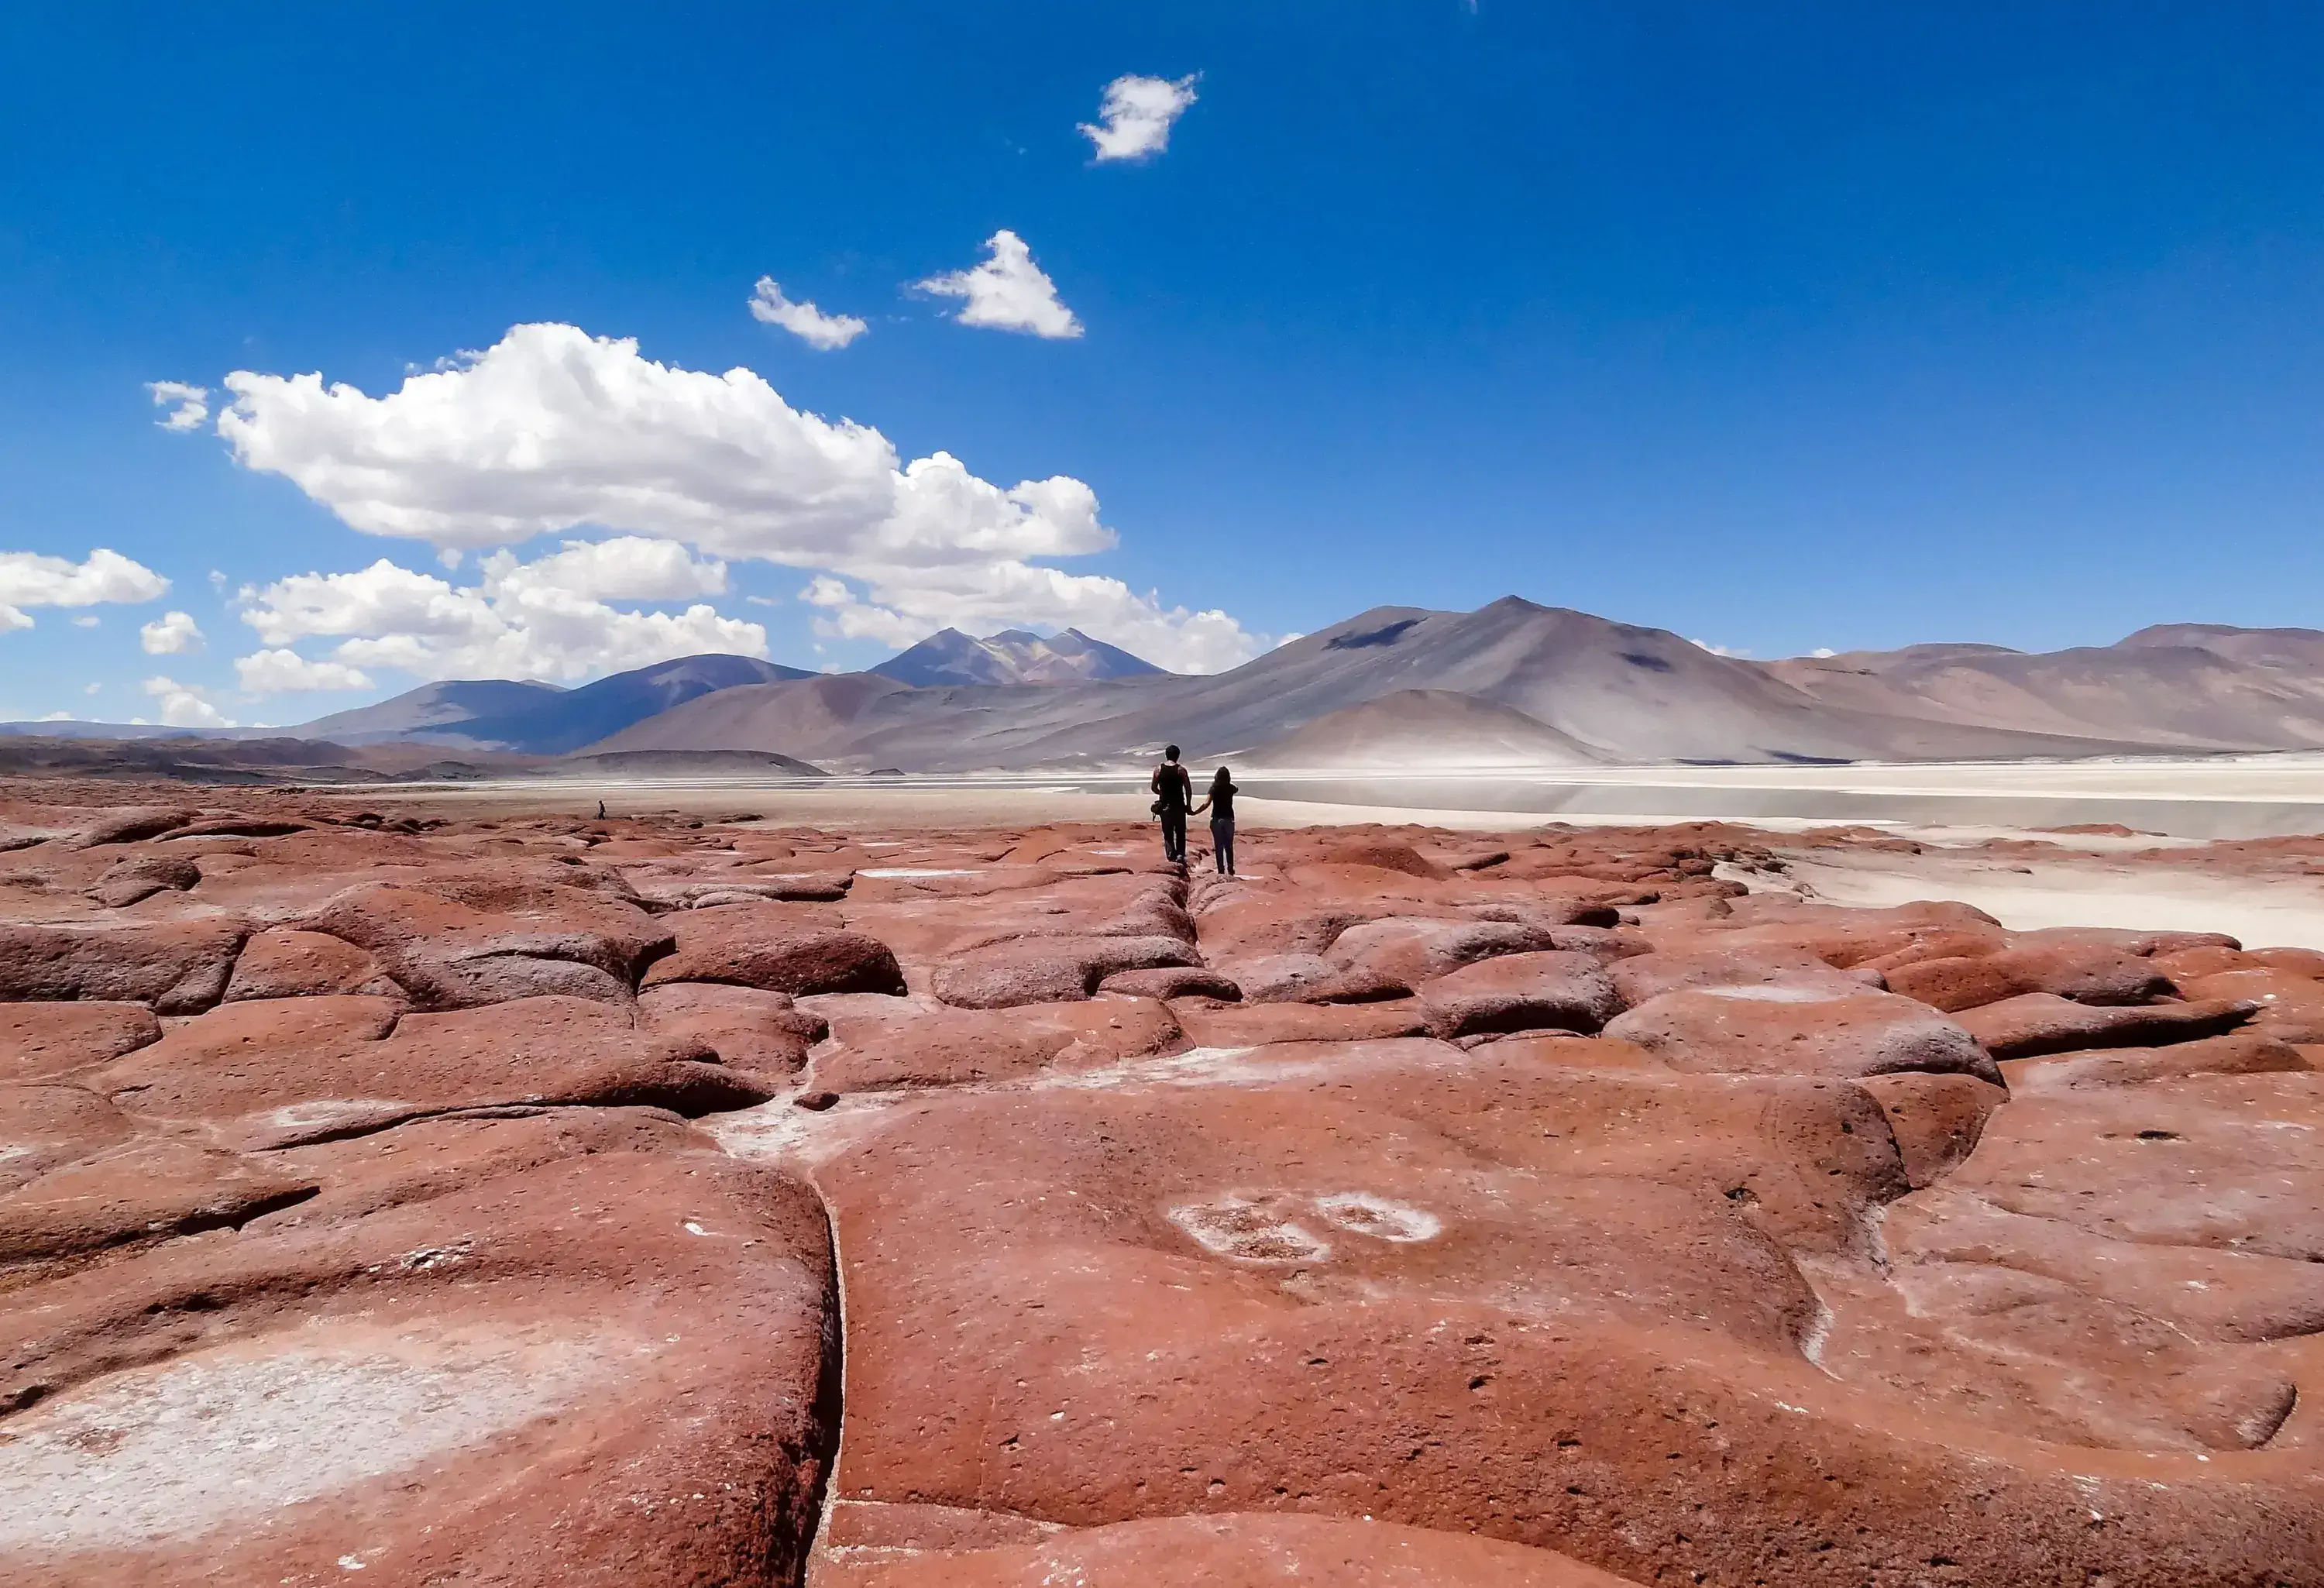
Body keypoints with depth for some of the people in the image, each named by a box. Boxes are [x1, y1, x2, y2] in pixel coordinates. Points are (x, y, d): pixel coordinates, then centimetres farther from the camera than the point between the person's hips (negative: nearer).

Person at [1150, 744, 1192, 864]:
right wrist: (1188, 805, 2)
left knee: (1167, 833, 10)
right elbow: (1188, 789, -7)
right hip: (1179, 805, -2)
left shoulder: (1158, 769, -1)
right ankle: (1180, 854, -4)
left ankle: (1171, 856, 5)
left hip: (1164, 805, 2)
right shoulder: (1181, 770, -7)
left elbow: (1153, 787, 3)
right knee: (1180, 833, 9)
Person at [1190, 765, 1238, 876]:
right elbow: (1237, 789, 27)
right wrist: (1228, 782, 40)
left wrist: (1194, 812, -16)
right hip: (1229, 819, 2)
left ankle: (1221, 870, 2)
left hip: (1216, 819, -2)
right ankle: (1230, 870, 9)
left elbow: (1206, 804, -19)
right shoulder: (1231, 788, 0)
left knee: (1218, 847, 4)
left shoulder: (1214, 788, -8)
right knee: (1229, 846, 11)